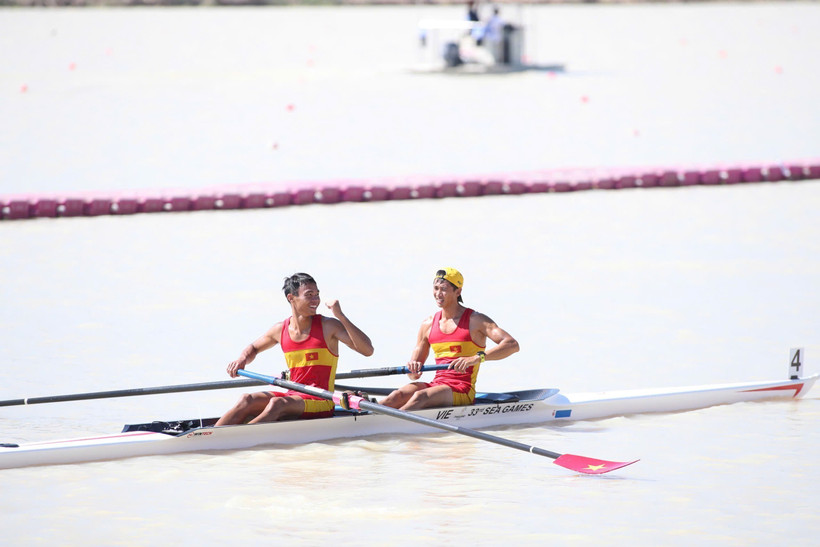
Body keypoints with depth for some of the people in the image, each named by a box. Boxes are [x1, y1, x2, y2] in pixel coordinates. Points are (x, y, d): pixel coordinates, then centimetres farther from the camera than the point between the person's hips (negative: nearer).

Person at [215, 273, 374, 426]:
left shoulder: (328, 326, -4)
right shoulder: (281, 329, 8)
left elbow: (367, 350, -15)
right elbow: (254, 348, 28)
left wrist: (341, 316, -19)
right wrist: (242, 360, 4)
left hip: (320, 402, -5)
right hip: (293, 397, 5)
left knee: (277, 404, -31)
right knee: (247, 400, -18)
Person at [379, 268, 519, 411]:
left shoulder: (475, 320, -1)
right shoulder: (428, 324, 15)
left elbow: (512, 345, -14)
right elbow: (414, 375, 18)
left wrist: (477, 358, -29)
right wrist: (413, 371, -10)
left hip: (463, 392, -5)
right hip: (437, 385, 5)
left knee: (420, 396, -34)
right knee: (399, 395, -26)